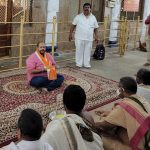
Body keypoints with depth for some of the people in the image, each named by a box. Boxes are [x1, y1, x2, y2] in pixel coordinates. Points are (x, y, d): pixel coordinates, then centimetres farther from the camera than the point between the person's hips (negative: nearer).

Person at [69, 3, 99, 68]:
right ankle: (78, 63, 13)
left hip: (89, 38, 2)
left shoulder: (93, 18, 7)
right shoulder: (78, 17, 1)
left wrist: (96, 36, 4)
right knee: (79, 51, 2)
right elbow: (73, 25, 3)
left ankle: (87, 64, 17)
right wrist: (70, 34, -2)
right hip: (79, 38, -2)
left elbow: (95, 28, 12)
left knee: (87, 51, 7)